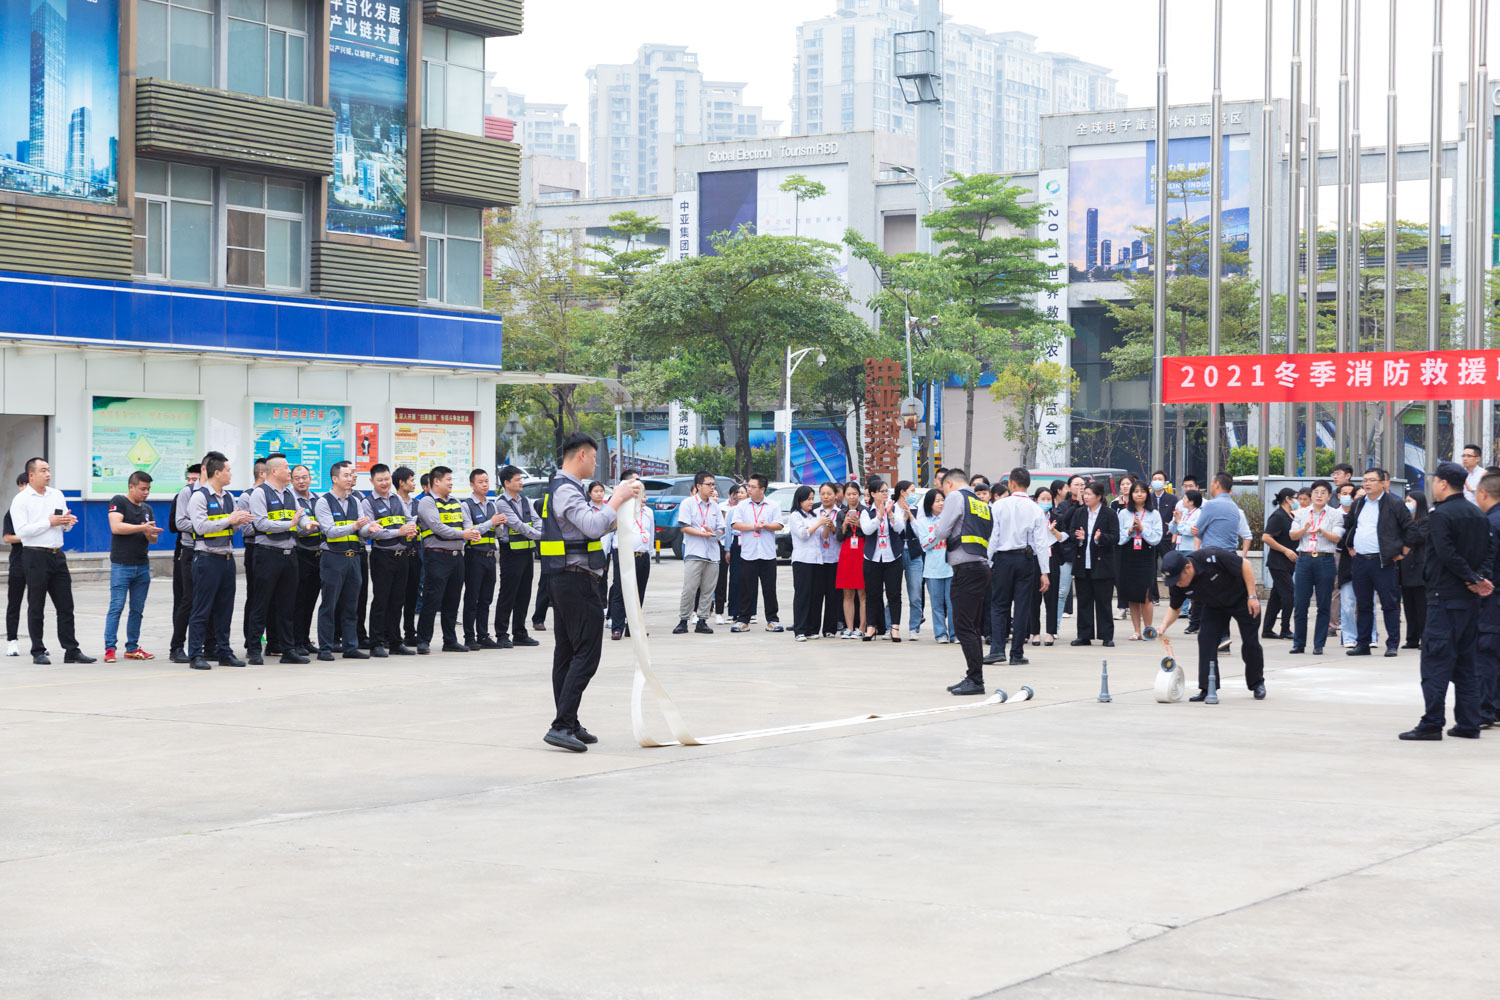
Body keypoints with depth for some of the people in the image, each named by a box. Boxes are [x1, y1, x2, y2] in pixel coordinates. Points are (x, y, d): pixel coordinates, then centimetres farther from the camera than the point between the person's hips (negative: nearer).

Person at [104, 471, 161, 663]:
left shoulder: (147, 508, 15)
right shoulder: (119, 501, -4)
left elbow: (153, 540, 18)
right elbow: (116, 527, -18)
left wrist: (150, 535, -6)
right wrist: (142, 527, -17)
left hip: (142, 566, 6)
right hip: (121, 565, -6)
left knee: (137, 609, 8)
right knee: (116, 607, -8)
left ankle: (132, 648, 13)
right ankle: (109, 648, -6)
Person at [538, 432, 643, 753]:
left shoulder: (563, 488, 18)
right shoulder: (566, 490, -15)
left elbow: (591, 526, 24)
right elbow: (594, 527, -27)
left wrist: (620, 502, 16)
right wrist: (617, 500, -15)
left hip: (566, 580, 11)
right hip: (579, 580, -11)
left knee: (567, 652, 11)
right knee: (586, 654, -12)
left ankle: (569, 724, 16)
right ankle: (562, 726, -18)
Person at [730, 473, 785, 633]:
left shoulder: (773, 506, 7)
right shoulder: (742, 506, 8)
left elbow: (779, 525, -3)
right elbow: (735, 524, -3)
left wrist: (764, 526, -17)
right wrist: (753, 526, -11)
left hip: (768, 554, 0)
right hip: (748, 553, 0)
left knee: (770, 588, 3)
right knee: (746, 588, 2)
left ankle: (772, 620, 9)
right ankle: (743, 621, 7)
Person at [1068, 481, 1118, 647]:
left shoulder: (1110, 514, -2)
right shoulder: (1079, 513, 11)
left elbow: (1115, 538, -7)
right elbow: (1070, 534, 7)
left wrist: (1100, 538, -24)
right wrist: (1078, 538, -15)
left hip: (1102, 565, -4)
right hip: (1082, 565, 4)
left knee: (1103, 602, 1)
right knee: (1084, 601, 7)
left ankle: (1107, 636, 7)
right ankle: (1084, 635, 12)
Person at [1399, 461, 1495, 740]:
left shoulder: (1440, 515, -12)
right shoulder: (1479, 515, 12)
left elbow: (1448, 555, -20)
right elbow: (1489, 552, 8)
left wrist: (1475, 579, -13)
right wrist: (1481, 579, -6)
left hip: (1444, 597, -8)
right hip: (1471, 601, 8)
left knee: (1435, 660, -6)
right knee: (1465, 662, 12)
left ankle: (1432, 724, -10)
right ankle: (1468, 724, 13)